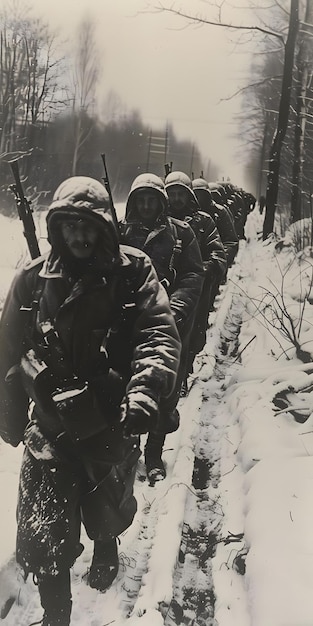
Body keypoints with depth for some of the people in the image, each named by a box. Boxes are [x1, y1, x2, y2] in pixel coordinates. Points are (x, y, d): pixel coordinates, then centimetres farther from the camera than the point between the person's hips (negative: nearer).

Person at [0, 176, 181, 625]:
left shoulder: (134, 272, -8)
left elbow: (160, 337, -18)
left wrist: (144, 392, -35)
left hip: (113, 423, 0)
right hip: (50, 424, 1)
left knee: (108, 516, 22)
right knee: (44, 539, -3)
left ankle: (106, 545, 60)